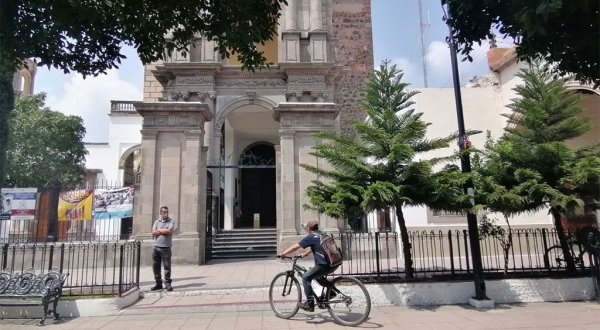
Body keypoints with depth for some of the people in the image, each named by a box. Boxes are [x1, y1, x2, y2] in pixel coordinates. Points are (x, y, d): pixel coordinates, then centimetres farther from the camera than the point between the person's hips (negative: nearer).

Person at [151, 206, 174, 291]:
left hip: (166, 247, -4)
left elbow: (169, 231, -13)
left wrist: (159, 230, -3)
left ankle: (167, 283, 5)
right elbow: (153, 233, 0)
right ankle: (158, 283, 18)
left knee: (167, 266, -3)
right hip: (156, 247, 4)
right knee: (155, 266, 7)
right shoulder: (156, 222, 13)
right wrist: (164, 231, -9)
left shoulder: (170, 221, 3)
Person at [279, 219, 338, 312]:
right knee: (316, 275, 30)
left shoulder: (311, 237, -6)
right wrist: (304, 254, 39)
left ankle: (310, 304, 0)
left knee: (306, 278, 1)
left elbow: (295, 247, -2)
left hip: (325, 265, -9)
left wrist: (283, 254, 9)